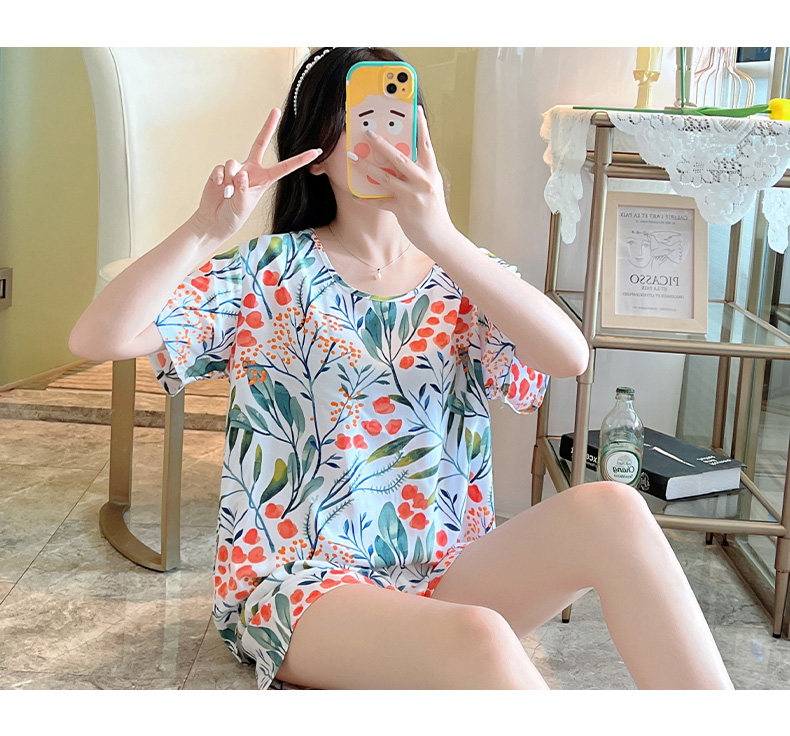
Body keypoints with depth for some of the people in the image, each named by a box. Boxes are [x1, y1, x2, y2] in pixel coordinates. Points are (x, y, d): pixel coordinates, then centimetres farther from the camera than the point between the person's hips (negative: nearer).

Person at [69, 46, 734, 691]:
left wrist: (441, 238, -26)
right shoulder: (270, 271, 2)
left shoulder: (464, 277, 8)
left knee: (611, 509, -25)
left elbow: (570, 356, -14)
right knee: (478, 638, -34)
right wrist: (206, 230, -24)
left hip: (444, 576, 3)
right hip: (295, 586, -3)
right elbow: (96, 339, -9)